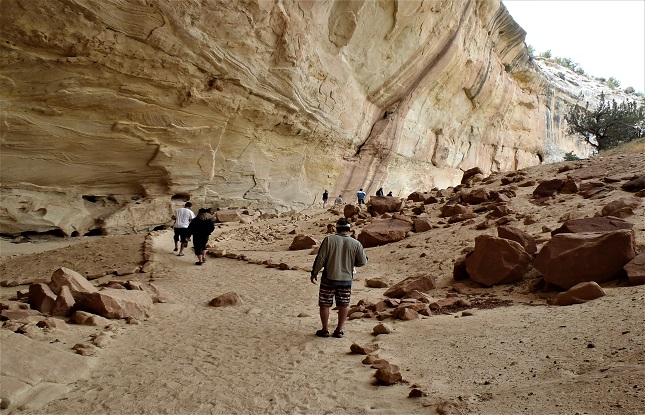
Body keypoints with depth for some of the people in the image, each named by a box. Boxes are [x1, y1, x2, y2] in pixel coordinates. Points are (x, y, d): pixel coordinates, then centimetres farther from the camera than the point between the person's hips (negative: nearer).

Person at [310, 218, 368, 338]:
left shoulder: (329, 240, -9)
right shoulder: (356, 244, -5)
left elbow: (320, 259, -9)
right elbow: (362, 262, 0)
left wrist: (314, 273, 2)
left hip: (329, 278, -1)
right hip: (346, 279, 2)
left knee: (325, 304, 11)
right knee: (343, 305, 14)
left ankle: (324, 330, 19)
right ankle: (339, 330, 20)